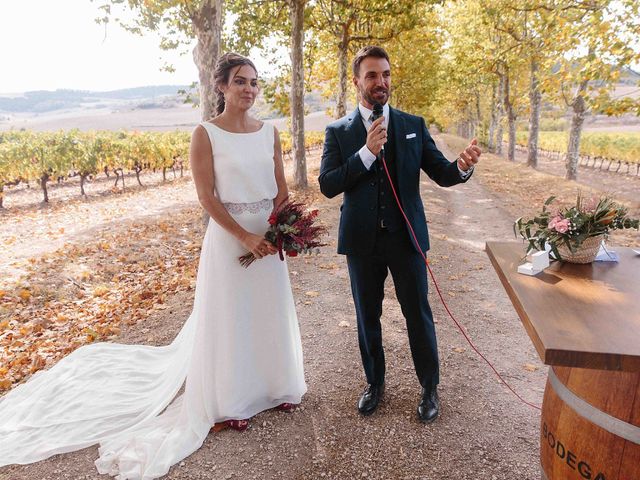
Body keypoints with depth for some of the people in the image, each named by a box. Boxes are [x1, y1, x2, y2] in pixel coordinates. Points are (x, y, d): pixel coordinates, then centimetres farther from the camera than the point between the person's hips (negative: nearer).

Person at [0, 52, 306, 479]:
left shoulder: (270, 131, 6)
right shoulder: (206, 134, -8)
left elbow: (281, 189, 8)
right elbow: (207, 197, -12)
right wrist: (246, 237, -16)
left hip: (269, 236, 5)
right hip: (229, 237, -5)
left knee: (271, 312, 15)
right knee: (228, 316, 6)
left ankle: (273, 385, 36)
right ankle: (228, 402, 25)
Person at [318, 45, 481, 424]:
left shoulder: (413, 126, 3)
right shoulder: (338, 131, 0)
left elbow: (442, 174, 1)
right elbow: (327, 185, -9)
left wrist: (463, 166, -23)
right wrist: (366, 153, -20)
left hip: (406, 236, 0)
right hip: (362, 240, 0)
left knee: (419, 313, 8)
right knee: (368, 316, 14)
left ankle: (430, 388, 29)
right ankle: (375, 383, 36)